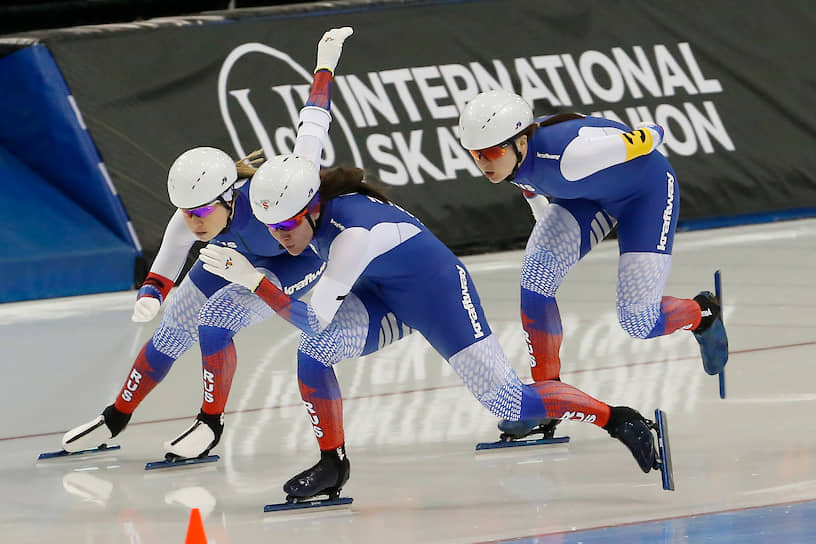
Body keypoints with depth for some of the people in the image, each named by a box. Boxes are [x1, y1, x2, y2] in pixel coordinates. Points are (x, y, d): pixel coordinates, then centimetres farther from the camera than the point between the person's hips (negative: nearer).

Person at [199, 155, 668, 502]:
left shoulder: (354, 232, -38)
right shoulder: (295, 196, -14)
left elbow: (314, 319, -38)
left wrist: (253, 280, -40)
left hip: (439, 293, -7)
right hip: (383, 300, 7)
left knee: (507, 402, -9)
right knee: (313, 351, -19)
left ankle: (616, 419, 9)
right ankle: (333, 463, -3)